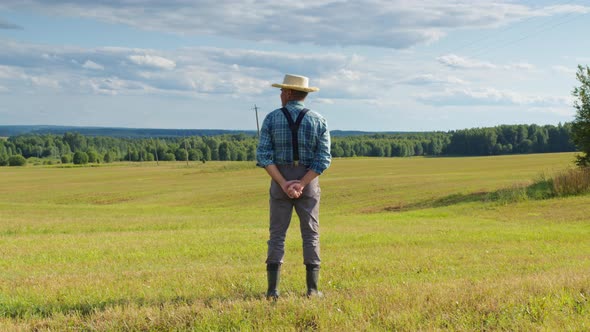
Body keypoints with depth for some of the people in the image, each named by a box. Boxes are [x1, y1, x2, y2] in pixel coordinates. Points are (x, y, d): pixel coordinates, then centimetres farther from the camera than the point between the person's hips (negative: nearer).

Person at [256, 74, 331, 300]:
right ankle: (312, 289, 4)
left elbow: (264, 156, -11)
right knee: (310, 234, 7)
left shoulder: (272, 118, -3)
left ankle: (273, 289, -1)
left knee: (277, 234, 4)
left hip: (279, 181, 0)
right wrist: (301, 184, -14)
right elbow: (323, 158, -10)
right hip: (308, 182, 0)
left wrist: (284, 184, -15)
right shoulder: (318, 121, -2)